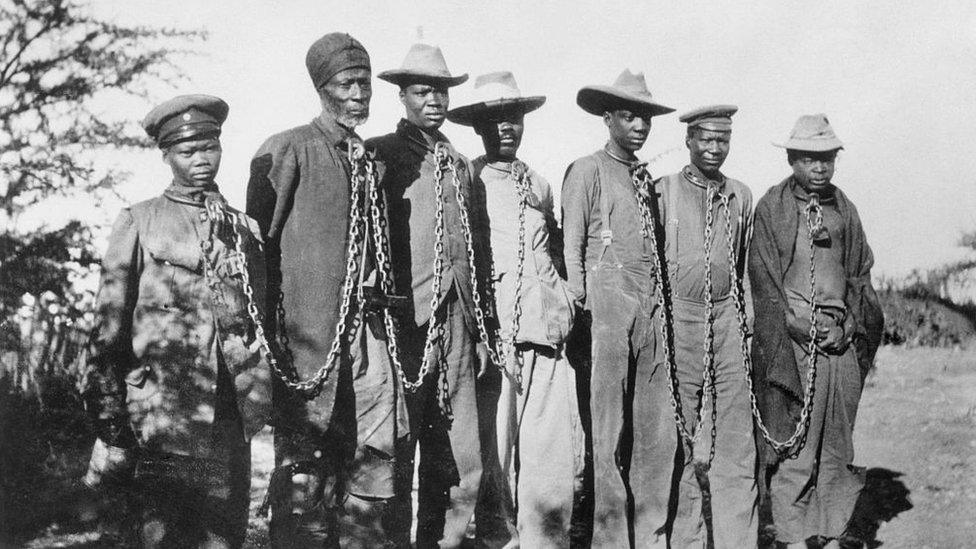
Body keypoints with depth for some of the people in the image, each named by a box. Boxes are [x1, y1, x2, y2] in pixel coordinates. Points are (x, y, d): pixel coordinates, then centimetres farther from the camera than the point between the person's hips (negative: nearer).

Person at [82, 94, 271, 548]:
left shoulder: (246, 230, 14)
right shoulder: (139, 223, 4)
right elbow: (108, 330, 2)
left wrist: (258, 403, 14)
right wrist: (110, 425, -2)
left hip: (230, 419, 3)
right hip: (162, 418, -3)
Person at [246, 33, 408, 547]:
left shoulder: (370, 163, 17)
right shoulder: (287, 151, -3)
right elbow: (258, 246, -5)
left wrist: (381, 302, 15)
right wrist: (267, 334, -9)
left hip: (367, 331, 6)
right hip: (309, 336, -6)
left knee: (373, 458, 7)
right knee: (304, 471, -1)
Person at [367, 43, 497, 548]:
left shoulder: (458, 163, 18)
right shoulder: (379, 154, 0)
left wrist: (480, 328, 16)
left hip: (457, 321, 6)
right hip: (405, 321, -5)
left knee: (461, 461, 6)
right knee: (395, 453, -1)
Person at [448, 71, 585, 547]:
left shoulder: (539, 186, 20)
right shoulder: (464, 181, 4)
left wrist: (564, 309, 15)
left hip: (547, 335, 4)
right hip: (492, 332, -4)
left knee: (556, 463, -2)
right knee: (488, 457, -5)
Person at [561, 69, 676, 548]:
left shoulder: (647, 178, 19)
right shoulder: (587, 171, 1)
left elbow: (655, 245, 19)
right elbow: (572, 244, -2)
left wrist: (662, 298, 10)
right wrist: (580, 303, -7)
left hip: (652, 303, 6)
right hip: (608, 299, -6)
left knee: (657, 426, 5)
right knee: (609, 424, -3)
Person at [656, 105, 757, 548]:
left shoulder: (741, 197, 11)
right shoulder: (663, 191, 0)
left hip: (727, 320, 3)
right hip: (678, 318, -3)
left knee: (734, 441, 0)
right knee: (680, 437, 3)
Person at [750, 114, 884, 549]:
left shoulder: (845, 210, 14)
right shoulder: (771, 209, 0)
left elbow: (861, 276, 15)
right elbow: (764, 281, -4)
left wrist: (848, 327, 0)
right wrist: (801, 327, -10)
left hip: (841, 338, 5)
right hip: (791, 336, -4)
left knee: (837, 440, 7)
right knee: (791, 439, -5)